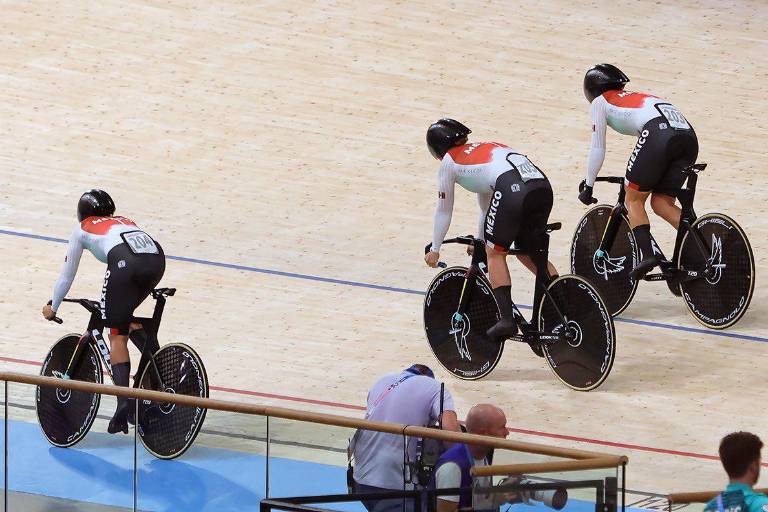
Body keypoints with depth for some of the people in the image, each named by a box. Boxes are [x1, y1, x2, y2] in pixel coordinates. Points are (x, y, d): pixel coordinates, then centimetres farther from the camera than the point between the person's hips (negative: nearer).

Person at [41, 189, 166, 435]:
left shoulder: (82, 229, 29)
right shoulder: (125, 222, 41)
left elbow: (67, 274, 35)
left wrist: (52, 307, 49)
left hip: (124, 262, -4)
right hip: (156, 256, 4)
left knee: (117, 335, 2)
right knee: (127, 315, 30)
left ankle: (124, 402, -12)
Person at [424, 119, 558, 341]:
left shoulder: (449, 161, 19)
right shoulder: (481, 149, 38)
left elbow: (443, 211, 26)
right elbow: (486, 205, 48)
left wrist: (434, 250, 38)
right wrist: (479, 241, 59)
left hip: (512, 189, -6)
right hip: (542, 185, 6)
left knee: (496, 252, 10)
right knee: (528, 252, 23)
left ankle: (507, 318, -2)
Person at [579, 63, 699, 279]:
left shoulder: (600, 102, 23)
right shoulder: (637, 97, 41)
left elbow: (597, 150, 20)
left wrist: (587, 187, 30)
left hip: (658, 132, -6)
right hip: (689, 135, 6)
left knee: (634, 200, 7)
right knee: (662, 202, 11)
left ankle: (647, 254, -11)